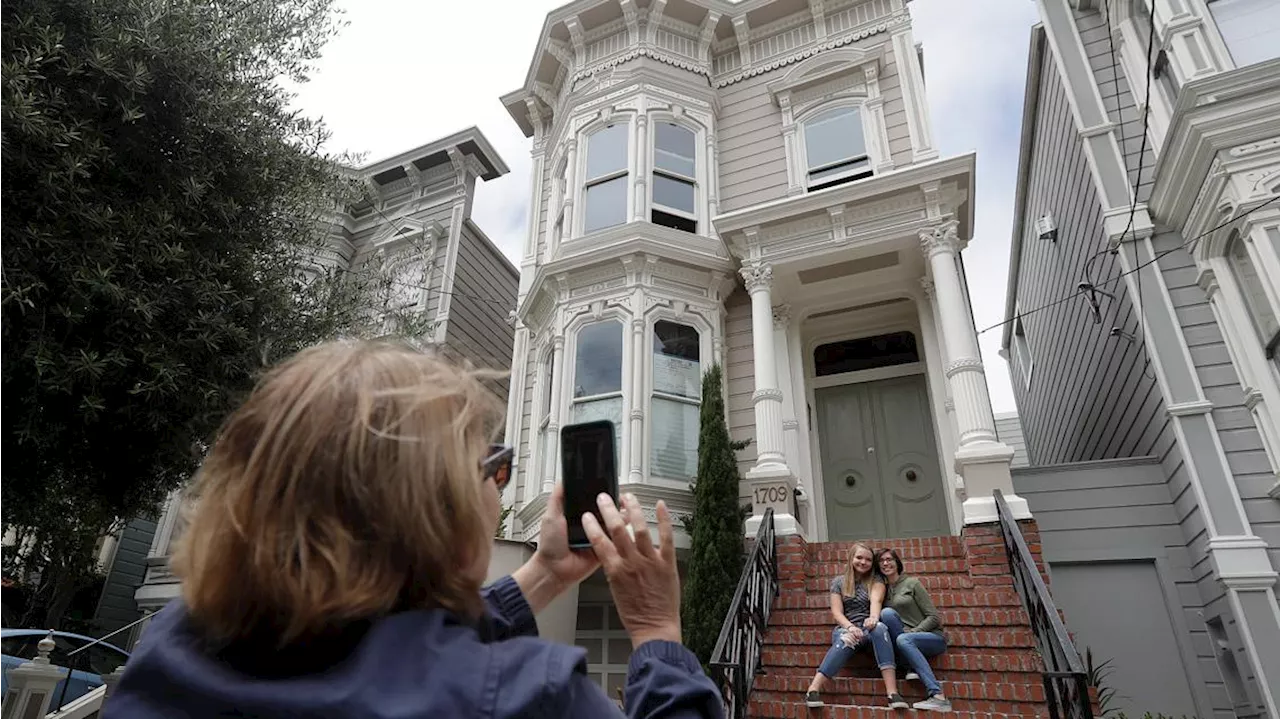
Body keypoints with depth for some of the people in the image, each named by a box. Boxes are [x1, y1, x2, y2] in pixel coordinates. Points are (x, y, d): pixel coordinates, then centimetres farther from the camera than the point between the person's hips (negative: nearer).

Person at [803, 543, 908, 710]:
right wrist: (850, 627, -22)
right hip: (845, 628, -1)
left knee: (879, 627, -36)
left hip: (869, 628, 1)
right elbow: (836, 612, 0)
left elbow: (876, 601, -13)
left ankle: (892, 692, -46)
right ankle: (813, 689, -48)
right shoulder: (838, 581, 10)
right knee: (845, 639, -38)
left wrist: (873, 618, -36)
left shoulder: (876, 581, 10)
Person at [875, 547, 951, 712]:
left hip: (933, 638, -4)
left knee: (903, 639, -36)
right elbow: (883, 616, 11)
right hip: (911, 641, 4)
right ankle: (914, 670, -23)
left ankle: (938, 696, -38)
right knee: (887, 613, -24)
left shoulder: (912, 583, -2)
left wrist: (912, 632, -17)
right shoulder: (883, 589, 12)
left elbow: (934, 617, -7)